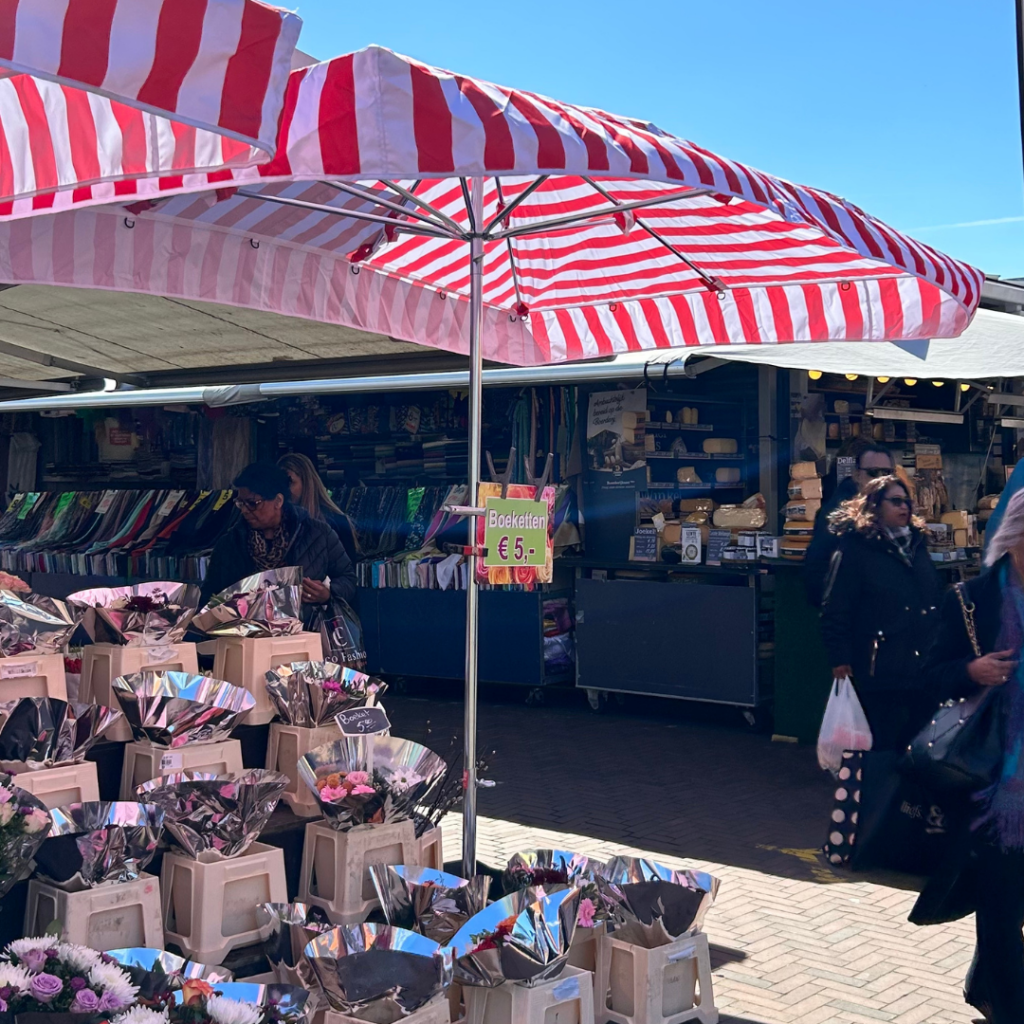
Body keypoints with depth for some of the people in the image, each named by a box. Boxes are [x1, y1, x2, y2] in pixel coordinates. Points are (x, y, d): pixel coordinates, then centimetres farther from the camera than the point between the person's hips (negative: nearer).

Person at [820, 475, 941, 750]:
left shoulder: (917, 544, 15)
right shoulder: (854, 548, -7)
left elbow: (937, 600, 21)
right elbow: (835, 610, -11)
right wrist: (839, 657, -16)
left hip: (924, 664, 7)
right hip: (880, 668, -7)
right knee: (886, 745, 1)